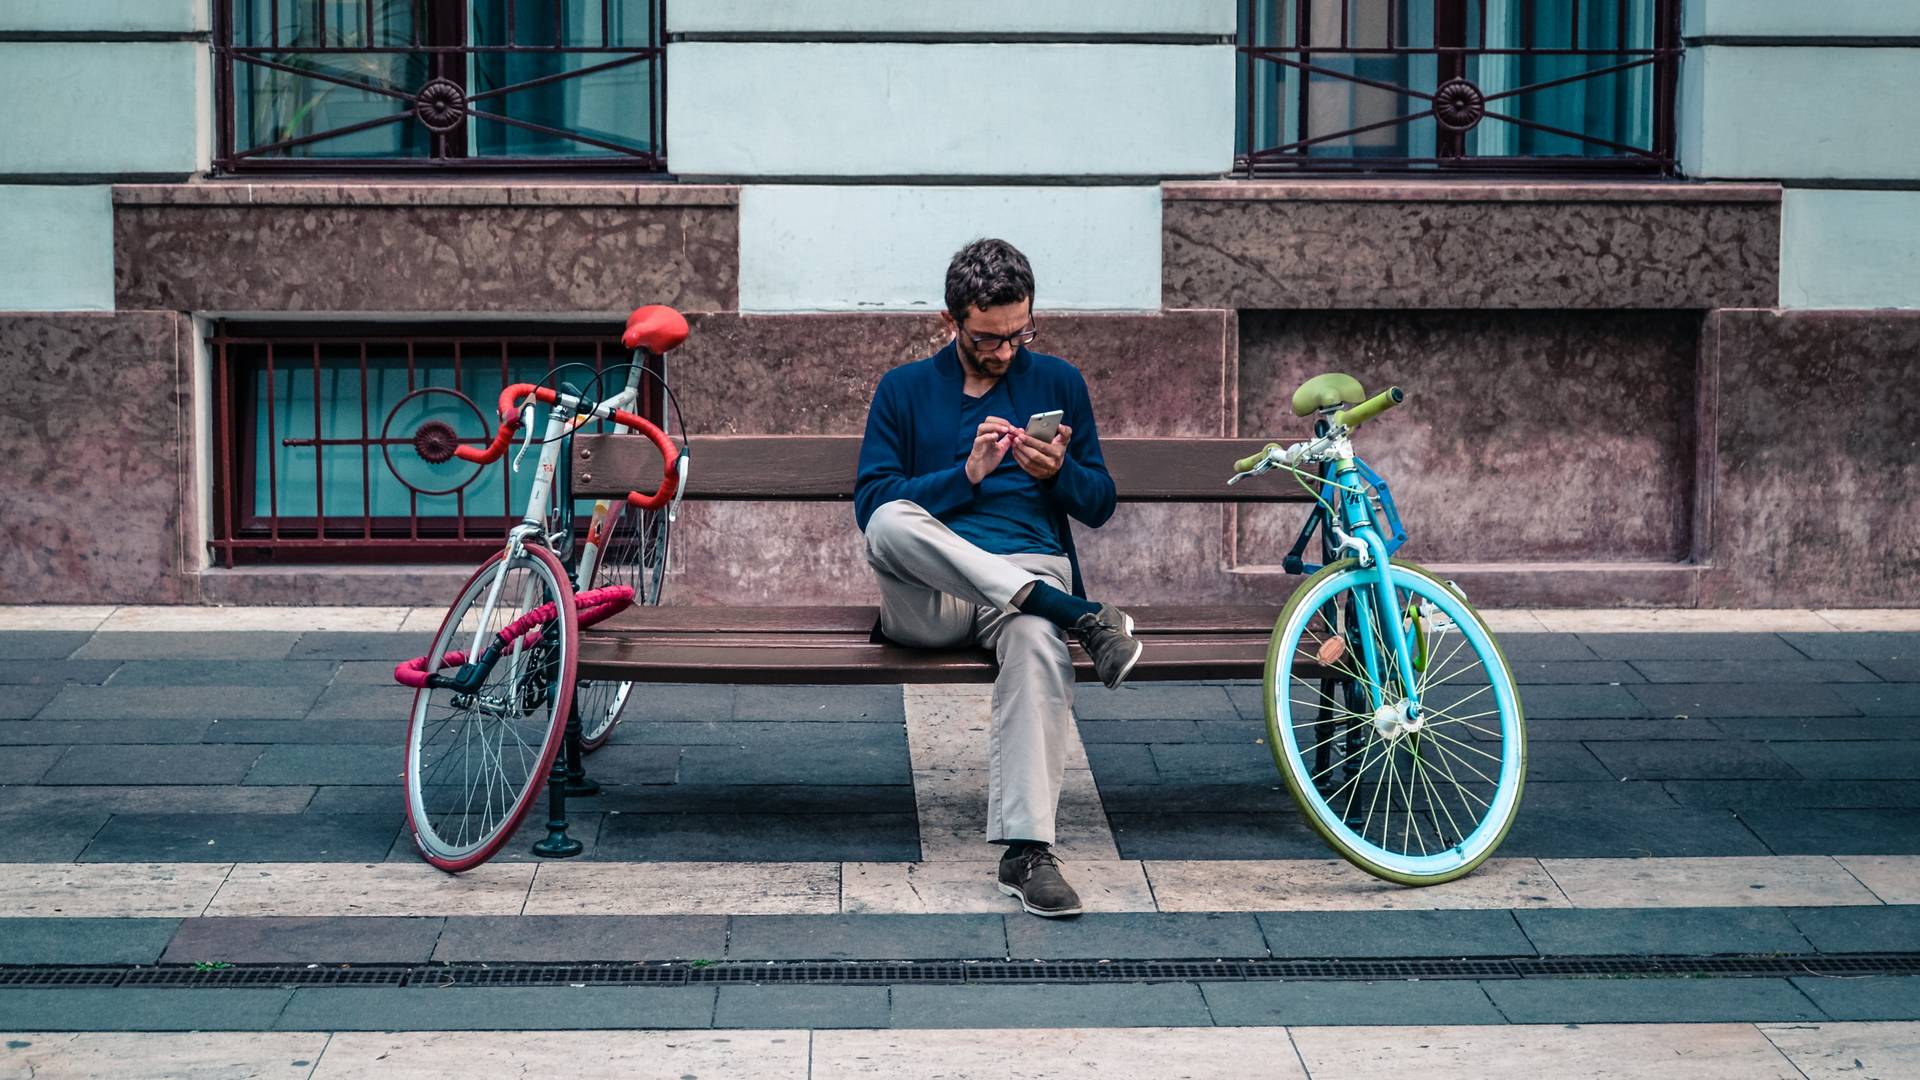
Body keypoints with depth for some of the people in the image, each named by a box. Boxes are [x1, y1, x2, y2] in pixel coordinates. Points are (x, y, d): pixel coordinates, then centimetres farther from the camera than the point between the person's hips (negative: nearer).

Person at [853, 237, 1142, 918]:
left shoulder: (1058, 382, 18)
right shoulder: (904, 389, 14)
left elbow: (1099, 505, 18)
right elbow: (871, 502, 2)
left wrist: (1059, 472, -5)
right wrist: (967, 474, -10)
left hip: (1030, 571, 0)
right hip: (928, 598, 0)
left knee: (1036, 643, -39)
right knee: (891, 523, -36)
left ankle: (1027, 852, -44)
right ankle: (1076, 615, -36)